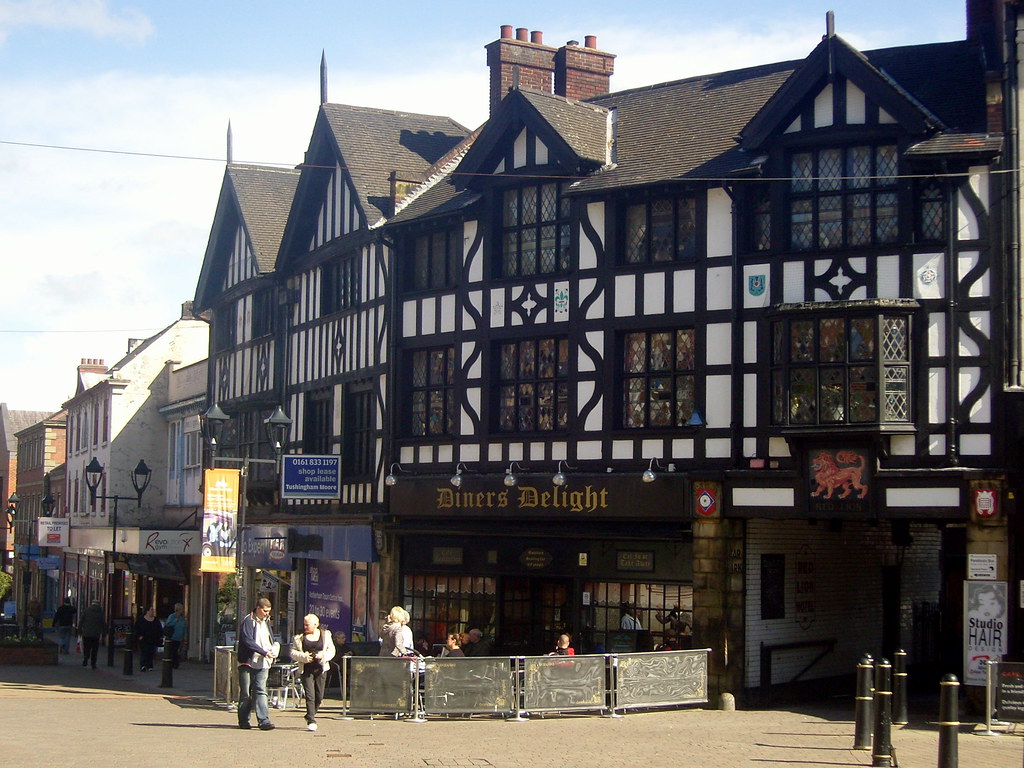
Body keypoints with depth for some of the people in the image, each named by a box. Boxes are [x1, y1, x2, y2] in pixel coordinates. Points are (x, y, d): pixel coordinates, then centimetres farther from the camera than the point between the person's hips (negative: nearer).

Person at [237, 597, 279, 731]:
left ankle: (264, 720, -12)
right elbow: (248, 641, -17)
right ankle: (243, 721, 13)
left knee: (261, 691, -5)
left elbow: (270, 640, 25)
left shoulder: (266, 623, 16)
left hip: (263, 664, 5)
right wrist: (265, 652, -23)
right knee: (246, 693, 3)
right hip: (247, 663, -5)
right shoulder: (248, 622, -7)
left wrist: (273, 650, 2)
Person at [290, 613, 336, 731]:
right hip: (306, 670, -2)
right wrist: (303, 656, -15)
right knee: (310, 695, -9)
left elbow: (331, 650, 7)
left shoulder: (325, 635, 7)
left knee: (319, 696, 6)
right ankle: (311, 721, -9)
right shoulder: (299, 637, 4)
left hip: (320, 669, 2)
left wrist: (324, 655, -13)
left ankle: (310, 715, 29)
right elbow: (293, 652, 3)